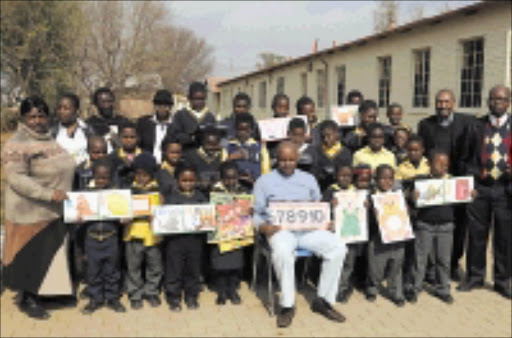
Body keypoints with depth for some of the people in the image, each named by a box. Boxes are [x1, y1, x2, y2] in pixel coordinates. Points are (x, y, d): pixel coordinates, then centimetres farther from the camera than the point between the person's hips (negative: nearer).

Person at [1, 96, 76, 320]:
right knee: (31, 254, 4)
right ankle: (27, 300, 20)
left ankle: (39, 292, 30)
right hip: (31, 212, -7)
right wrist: (49, 194, -28)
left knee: (50, 253, 14)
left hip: (54, 211, 7)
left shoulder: (49, 139, 9)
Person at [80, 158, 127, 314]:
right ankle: (95, 299, 25)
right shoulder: (87, 192, 0)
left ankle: (112, 298, 25)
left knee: (112, 270, 10)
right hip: (92, 238, 1)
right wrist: (79, 219, -16)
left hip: (111, 238, -1)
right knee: (93, 271, 11)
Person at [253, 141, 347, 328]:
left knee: (338, 247, -22)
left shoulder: (309, 179, 22)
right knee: (282, 252, -38)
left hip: (308, 229, 3)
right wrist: (263, 226, -13)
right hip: (280, 229, -3)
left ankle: (323, 300, -8)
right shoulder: (264, 181, 13)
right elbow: (256, 213, 8)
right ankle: (287, 305, -19)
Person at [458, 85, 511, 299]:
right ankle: (474, 276, 23)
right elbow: (467, 156, 9)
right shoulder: (476, 126, 7)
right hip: (480, 187, 0)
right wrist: (473, 176, -4)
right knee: (476, 234, 7)